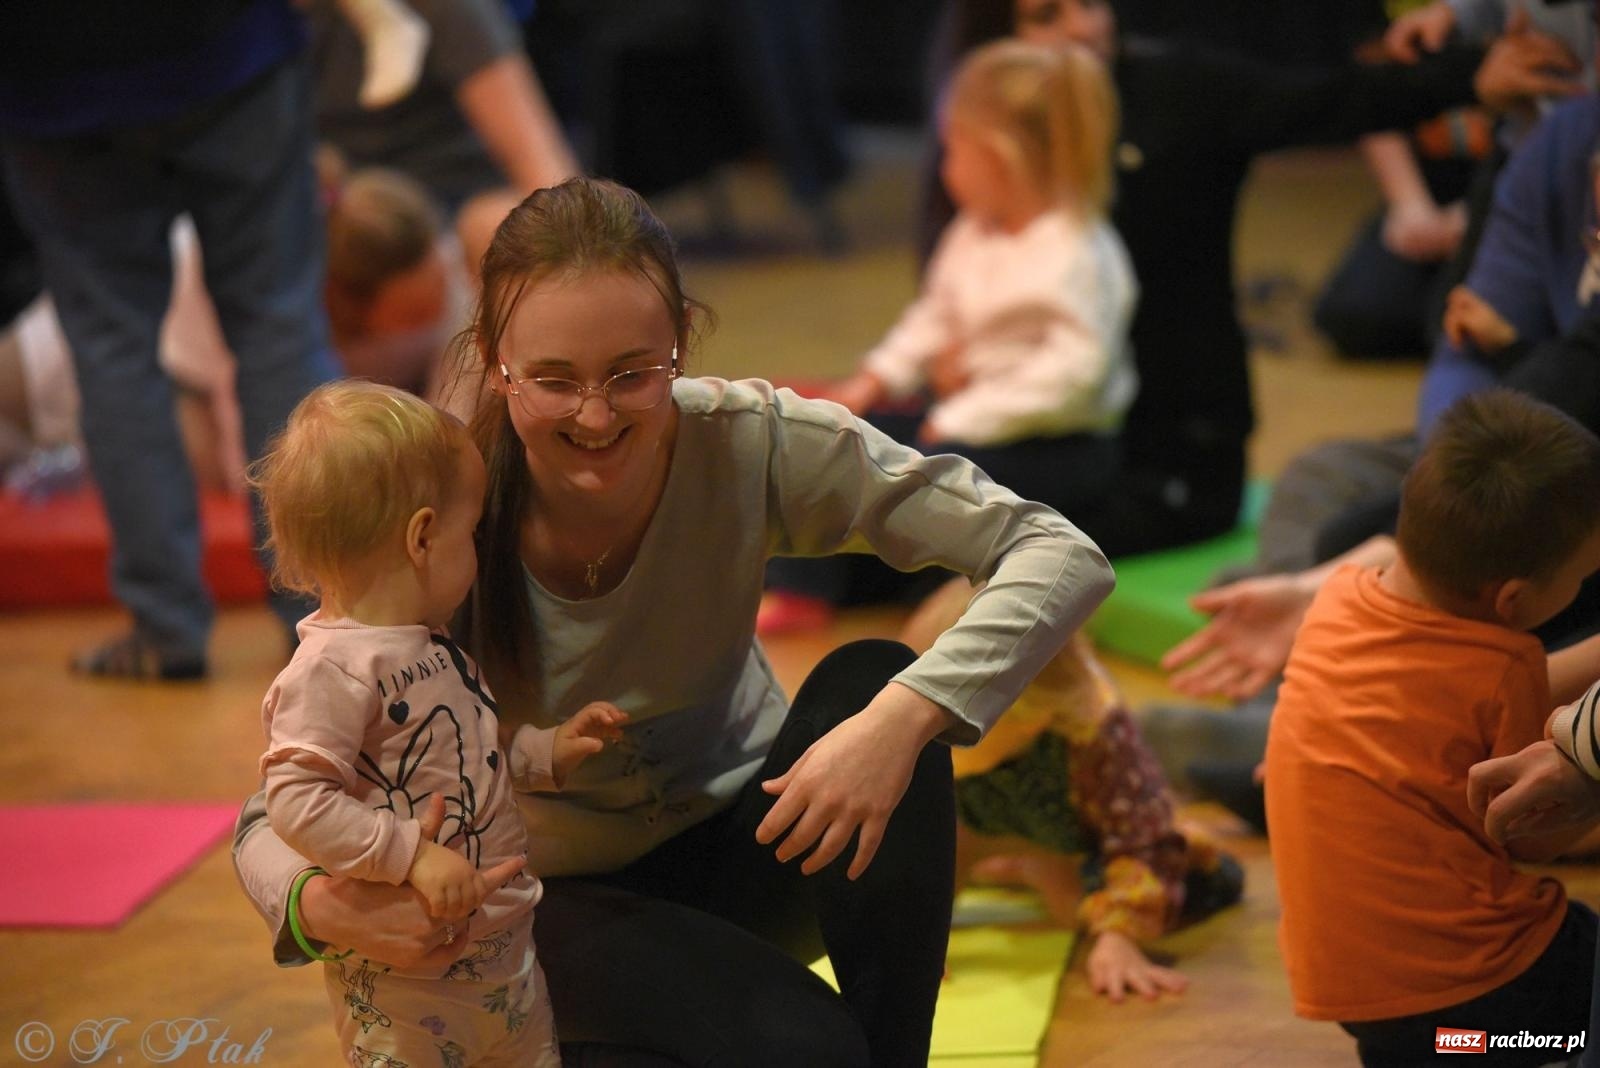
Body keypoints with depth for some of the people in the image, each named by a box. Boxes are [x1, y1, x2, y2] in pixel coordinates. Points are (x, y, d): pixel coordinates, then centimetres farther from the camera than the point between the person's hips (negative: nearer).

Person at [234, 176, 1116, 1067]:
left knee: (872, 684, -28)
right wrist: (322, 903, -46)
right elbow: (274, 822, -21)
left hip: (740, 851, 3)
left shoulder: (746, 444, -22)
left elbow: (1062, 556, -23)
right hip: (569, 901, -3)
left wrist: (906, 715, -41)